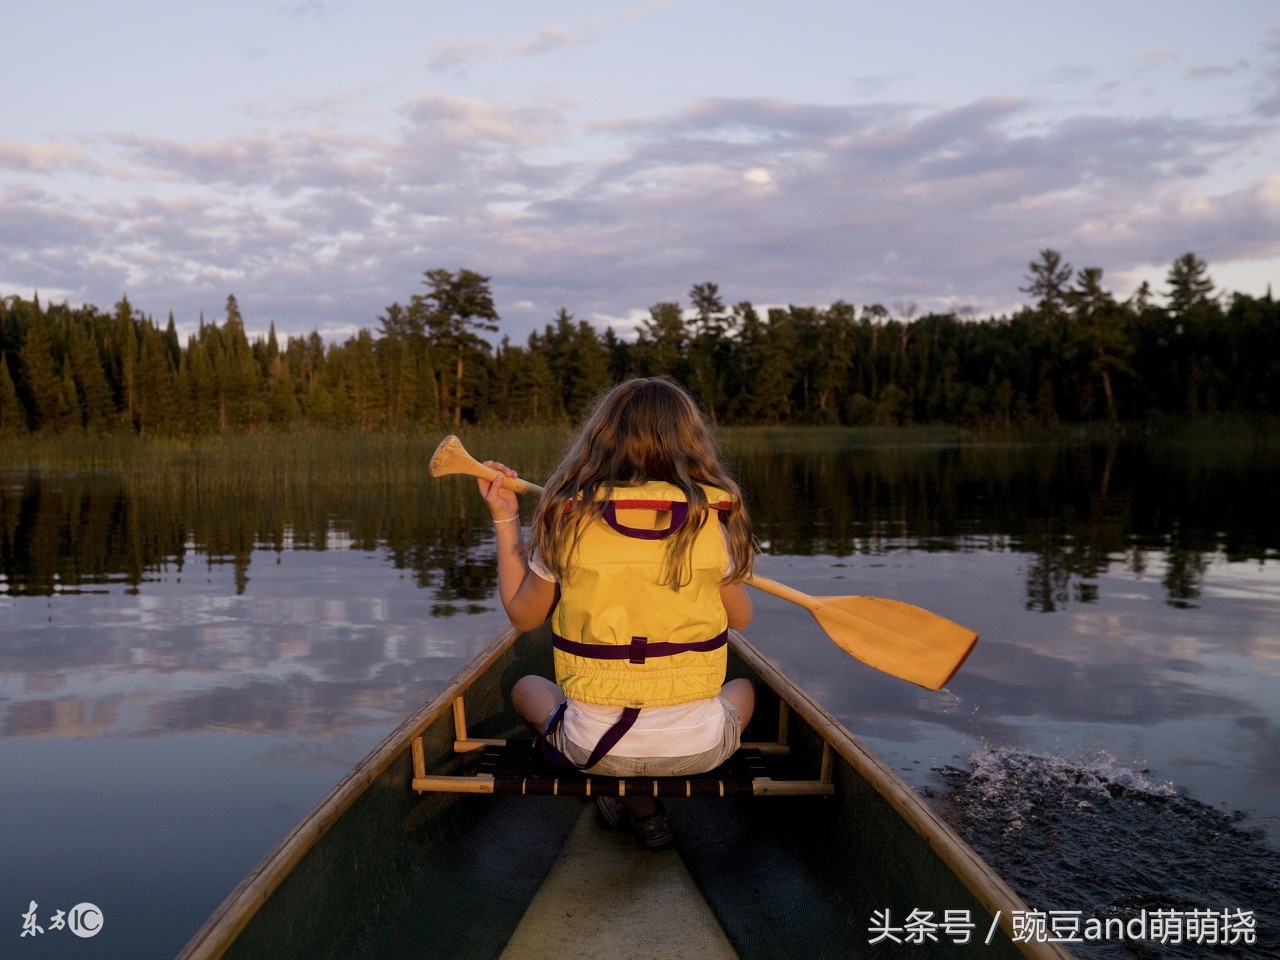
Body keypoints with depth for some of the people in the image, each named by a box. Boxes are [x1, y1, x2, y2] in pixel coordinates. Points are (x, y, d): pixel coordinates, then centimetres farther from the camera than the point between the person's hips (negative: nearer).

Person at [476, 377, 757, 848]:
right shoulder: (713, 519, -9)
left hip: (594, 750, 0)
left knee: (526, 687, 33)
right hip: (698, 748, 0)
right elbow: (740, 617, 6)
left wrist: (504, 519, 12)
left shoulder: (566, 520, -10)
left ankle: (634, 797, 10)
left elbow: (522, 614, 5)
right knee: (743, 689, 35)